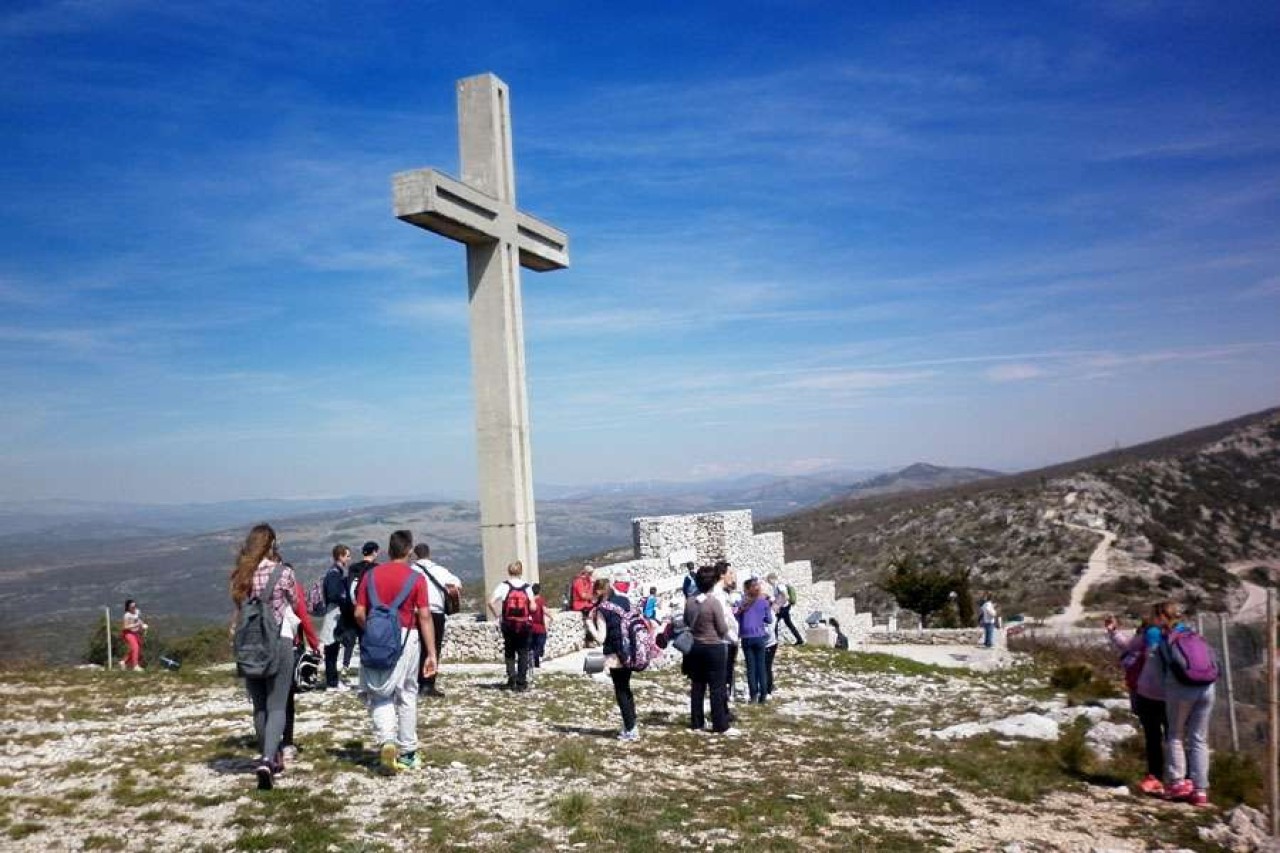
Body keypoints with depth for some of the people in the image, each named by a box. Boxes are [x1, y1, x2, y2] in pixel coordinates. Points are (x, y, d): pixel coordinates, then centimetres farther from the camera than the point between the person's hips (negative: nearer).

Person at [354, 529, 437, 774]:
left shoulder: (371, 575, 3)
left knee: (379, 695, 11)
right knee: (407, 695, 11)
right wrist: (431, 653, -4)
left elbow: (359, 614, 1)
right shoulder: (416, 578, -4)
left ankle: (386, 740, -12)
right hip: (406, 639, -1)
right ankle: (407, 753, 18)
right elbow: (425, 617, -7)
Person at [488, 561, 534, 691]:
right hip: (525, 624, 0)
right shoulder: (527, 587, 0)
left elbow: (491, 602, -13)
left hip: (509, 624, 0)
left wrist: (497, 616, -1)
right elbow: (533, 607, -6)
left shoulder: (504, 586, -3)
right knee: (523, 654, 9)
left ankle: (511, 679, 8)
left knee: (509, 653, 17)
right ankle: (521, 683, 7)